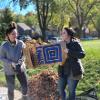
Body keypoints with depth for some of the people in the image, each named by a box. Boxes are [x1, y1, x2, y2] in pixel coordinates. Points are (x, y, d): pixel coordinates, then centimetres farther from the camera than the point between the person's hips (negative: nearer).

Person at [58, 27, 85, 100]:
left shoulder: (75, 43, -8)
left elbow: (82, 54, -20)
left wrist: (69, 52, -27)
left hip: (73, 71, -6)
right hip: (63, 71, 6)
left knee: (71, 91, 2)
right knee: (60, 89, 12)